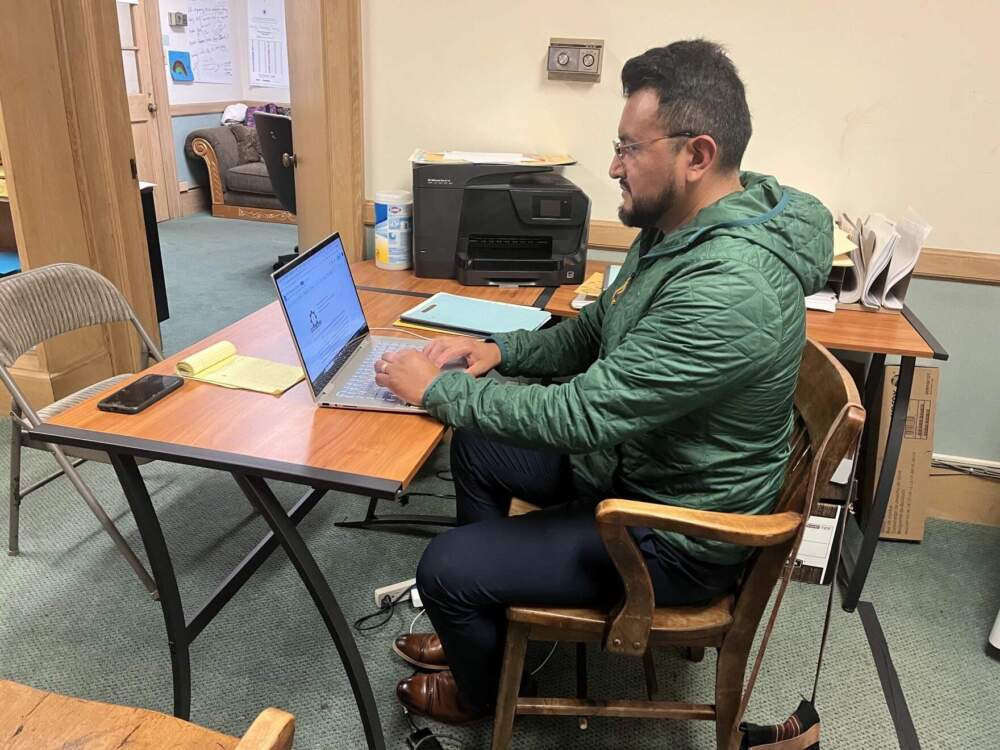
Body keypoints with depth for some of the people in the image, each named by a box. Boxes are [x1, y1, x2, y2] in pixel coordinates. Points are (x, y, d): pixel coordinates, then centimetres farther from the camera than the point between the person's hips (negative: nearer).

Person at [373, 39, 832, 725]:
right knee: (476, 445, 17)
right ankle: (478, 626, 34)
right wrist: (501, 349, -3)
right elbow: (597, 329, 12)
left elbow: (582, 414, -32)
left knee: (445, 567, -9)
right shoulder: (677, 228, -2)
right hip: (631, 458, 10)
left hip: (676, 536, -9)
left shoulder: (729, 290, -34)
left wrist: (438, 389, -20)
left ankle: (480, 694, 27)